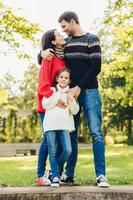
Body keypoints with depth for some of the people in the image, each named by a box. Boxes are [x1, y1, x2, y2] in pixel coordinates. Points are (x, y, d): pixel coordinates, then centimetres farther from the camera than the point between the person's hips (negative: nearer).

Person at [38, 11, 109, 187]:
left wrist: (79, 87, -13)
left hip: (89, 92, -5)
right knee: (70, 134, 5)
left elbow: (96, 67, -8)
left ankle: (101, 175, -10)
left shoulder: (91, 39, 0)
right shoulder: (65, 43, 15)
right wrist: (43, 53, -3)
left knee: (96, 133, -9)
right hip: (71, 93, 5)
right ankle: (69, 174, 11)